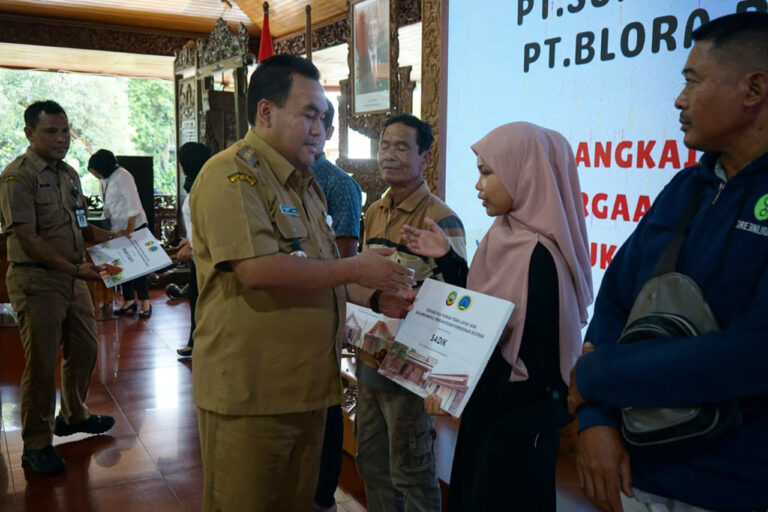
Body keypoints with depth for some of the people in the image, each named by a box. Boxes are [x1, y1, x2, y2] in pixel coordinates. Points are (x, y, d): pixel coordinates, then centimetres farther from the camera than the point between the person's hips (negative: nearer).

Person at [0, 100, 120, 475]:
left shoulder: (69, 173, 12)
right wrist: (75, 269, -25)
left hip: (73, 278, 8)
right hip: (36, 281, -8)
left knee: (84, 351, 17)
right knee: (41, 364, 1)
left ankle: (73, 416, 39)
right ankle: (36, 445, 15)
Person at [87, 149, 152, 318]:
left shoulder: (122, 176, -16)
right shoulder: (104, 180, 9)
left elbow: (133, 204, -18)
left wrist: (129, 229, -18)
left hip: (134, 226, -8)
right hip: (117, 229, 8)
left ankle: (145, 303, 0)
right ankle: (129, 301, 18)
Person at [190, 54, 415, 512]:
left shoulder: (306, 184, 16)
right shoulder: (231, 175, -14)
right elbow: (256, 269, -27)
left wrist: (381, 293, 10)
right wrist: (354, 270, -18)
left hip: (308, 387, 8)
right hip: (249, 393, -8)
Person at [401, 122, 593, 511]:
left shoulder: (539, 256, -24)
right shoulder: (504, 236, 2)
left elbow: (539, 364, -23)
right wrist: (445, 258, 3)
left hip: (518, 419, -8)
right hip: (485, 409, 8)